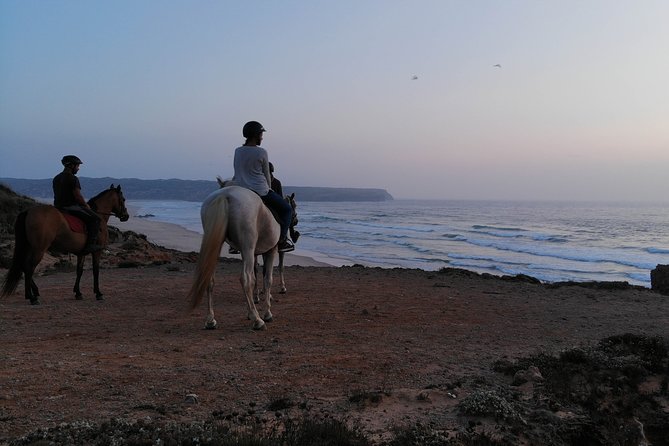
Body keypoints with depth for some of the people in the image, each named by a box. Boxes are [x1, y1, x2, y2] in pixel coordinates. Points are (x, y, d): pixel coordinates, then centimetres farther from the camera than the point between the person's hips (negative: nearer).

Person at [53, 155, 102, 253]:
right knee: (95, 218, -6)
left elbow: (58, 194, 20)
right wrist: (86, 205, -1)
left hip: (58, 207, 10)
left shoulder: (56, 178, 15)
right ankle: (90, 244, -13)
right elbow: (78, 196, -18)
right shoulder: (73, 178, -14)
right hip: (71, 207, -9)